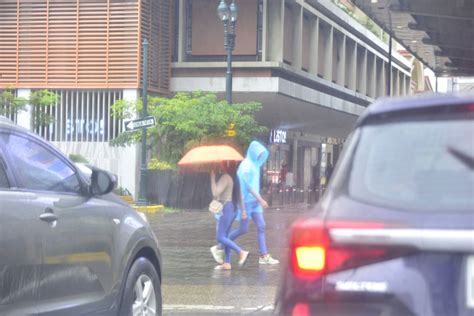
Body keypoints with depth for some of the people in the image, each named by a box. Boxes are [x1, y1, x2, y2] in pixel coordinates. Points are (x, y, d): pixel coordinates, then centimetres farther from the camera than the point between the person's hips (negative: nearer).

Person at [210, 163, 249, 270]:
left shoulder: (225, 177, -16)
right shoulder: (234, 177, 13)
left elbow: (216, 192, -24)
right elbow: (240, 196, 17)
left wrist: (212, 178, -17)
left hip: (226, 208, -10)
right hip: (233, 208, 10)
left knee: (220, 237, -8)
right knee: (225, 236, 13)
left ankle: (241, 252, -17)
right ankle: (227, 263, 11)